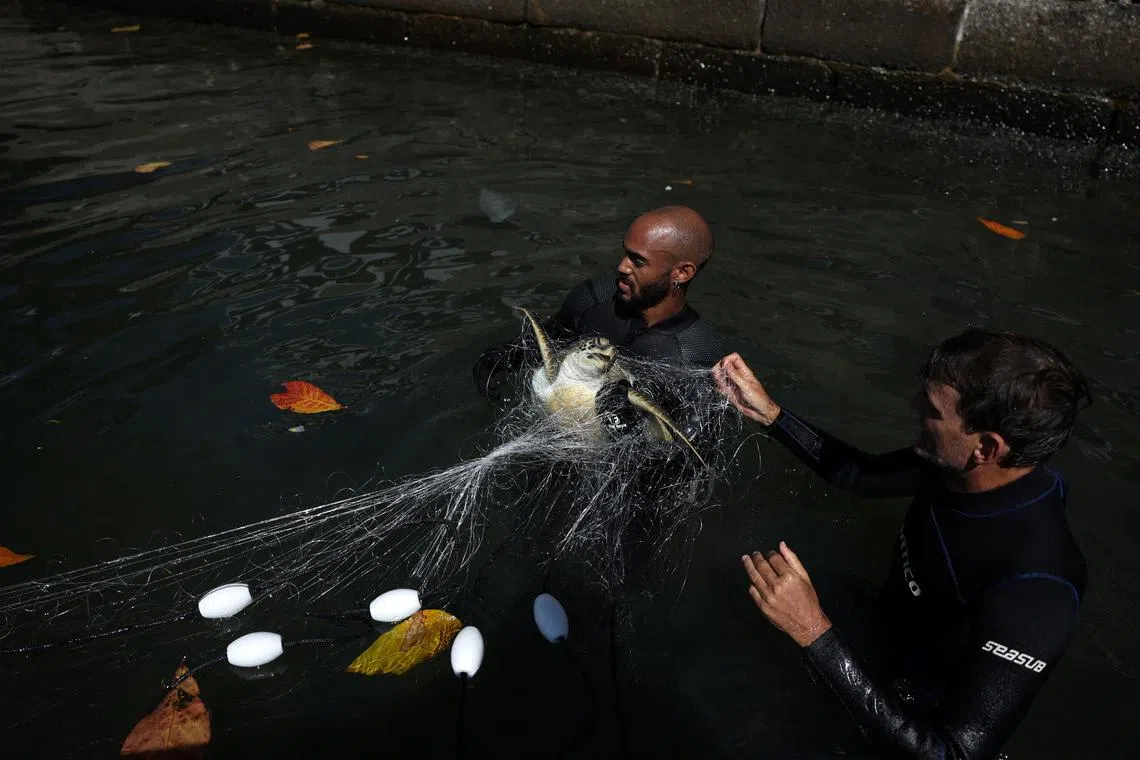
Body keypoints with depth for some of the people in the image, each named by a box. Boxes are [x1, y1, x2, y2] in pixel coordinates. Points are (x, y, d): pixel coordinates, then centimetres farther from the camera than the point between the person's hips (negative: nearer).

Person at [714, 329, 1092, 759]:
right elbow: (861, 475, -6)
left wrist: (813, 632, -48)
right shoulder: (959, 466, -25)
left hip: (926, 719, -5)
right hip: (892, 650, 5)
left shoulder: (1034, 591, -44)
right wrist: (768, 413, -13)